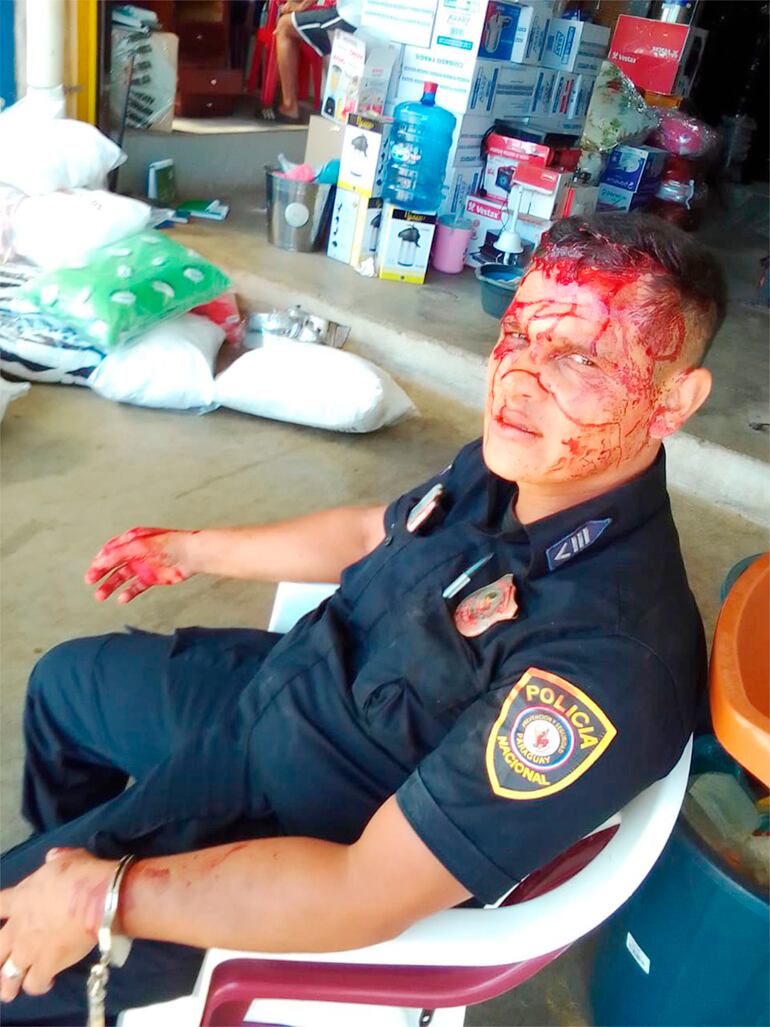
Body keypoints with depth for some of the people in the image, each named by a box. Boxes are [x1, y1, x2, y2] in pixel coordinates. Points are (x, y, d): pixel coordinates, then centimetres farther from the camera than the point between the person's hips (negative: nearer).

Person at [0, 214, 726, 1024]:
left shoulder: (611, 657, -37)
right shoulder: (512, 464, -12)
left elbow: (369, 892, -34)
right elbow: (371, 533, 8)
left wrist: (104, 901, -25)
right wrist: (194, 549, 18)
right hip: (271, 686, 8)